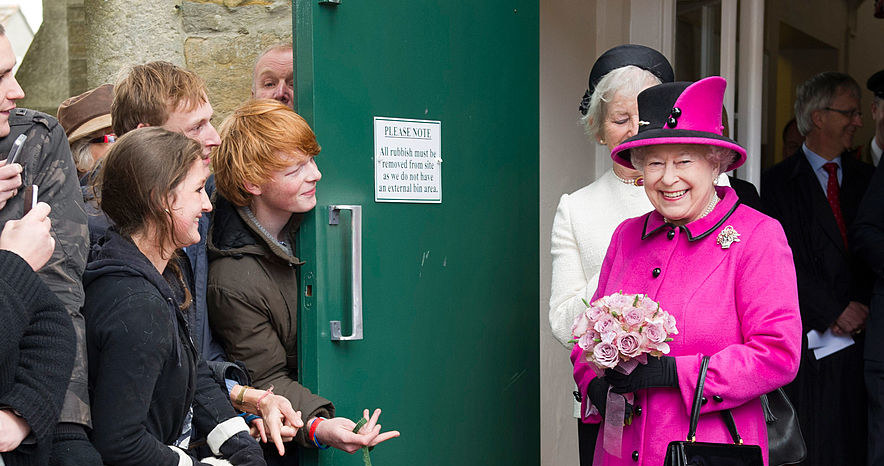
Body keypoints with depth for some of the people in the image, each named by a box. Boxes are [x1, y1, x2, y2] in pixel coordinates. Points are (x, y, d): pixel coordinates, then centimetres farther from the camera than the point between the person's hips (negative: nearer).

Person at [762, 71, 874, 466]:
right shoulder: (777, 183, 3)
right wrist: (835, 311, -12)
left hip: (862, 331, 4)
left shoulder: (867, 180, 16)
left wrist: (861, 309, -5)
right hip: (809, 336, -3)